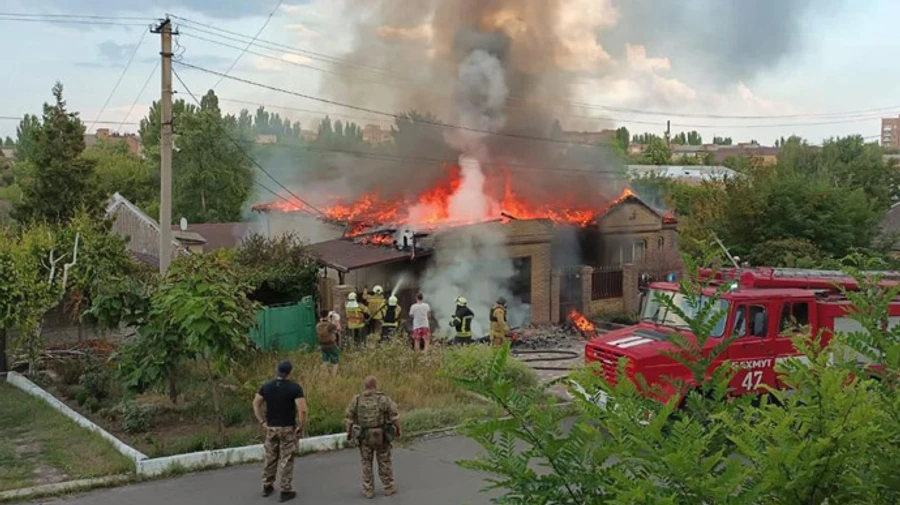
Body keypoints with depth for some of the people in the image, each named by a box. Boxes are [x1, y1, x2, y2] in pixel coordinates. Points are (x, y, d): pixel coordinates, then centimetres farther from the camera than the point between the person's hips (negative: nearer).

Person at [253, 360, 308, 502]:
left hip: (271, 428, 4)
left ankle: (267, 486, 29)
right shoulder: (295, 388, -15)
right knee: (286, 460, 4)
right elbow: (302, 410, -21)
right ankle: (285, 491, 9)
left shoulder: (267, 386, -1)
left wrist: (262, 422, 10)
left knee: (270, 457, 18)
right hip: (288, 429, -4)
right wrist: (302, 427, -8)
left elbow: (256, 404, 6)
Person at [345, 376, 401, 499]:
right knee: (385, 462, 13)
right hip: (382, 436, -1)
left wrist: (349, 433, 10)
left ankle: (368, 490, 16)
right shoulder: (383, 399, -12)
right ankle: (389, 487, 21)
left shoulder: (356, 400, -7)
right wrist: (397, 430, 5)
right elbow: (394, 416, -9)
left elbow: (350, 418, -2)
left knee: (367, 463, 13)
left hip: (364, 437, 1)